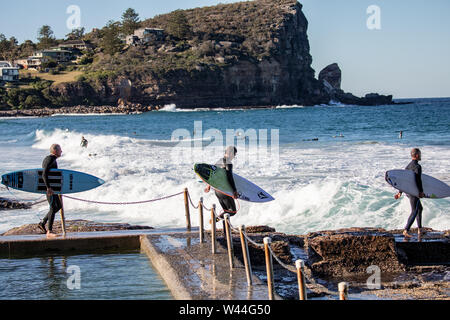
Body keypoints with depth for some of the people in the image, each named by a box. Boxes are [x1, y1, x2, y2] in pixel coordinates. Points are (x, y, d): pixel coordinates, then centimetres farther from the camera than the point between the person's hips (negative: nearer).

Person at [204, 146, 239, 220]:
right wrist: (235, 191, -28)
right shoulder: (228, 164, -17)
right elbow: (230, 178, -26)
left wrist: (209, 185, 32)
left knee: (226, 211, 18)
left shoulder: (218, 162, 9)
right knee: (233, 211, 1)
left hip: (217, 191, 8)